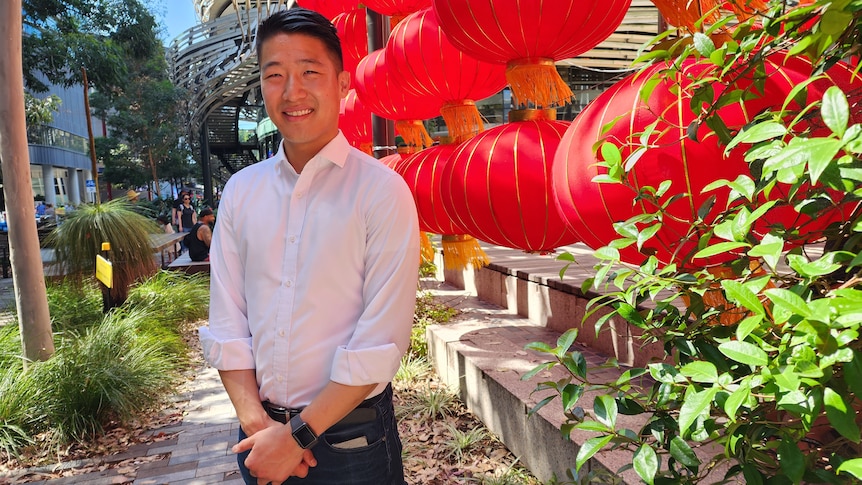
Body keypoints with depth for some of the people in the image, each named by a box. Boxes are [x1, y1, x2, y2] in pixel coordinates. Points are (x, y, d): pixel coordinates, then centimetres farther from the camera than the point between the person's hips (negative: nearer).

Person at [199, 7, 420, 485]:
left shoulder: (382, 191, -13)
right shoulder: (239, 191, 1)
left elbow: (380, 342, -16)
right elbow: (226, 323, 0)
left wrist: (299, 435, -14)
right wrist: (255, 422, -10)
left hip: (351, 440, -3)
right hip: (262, 437, 4)